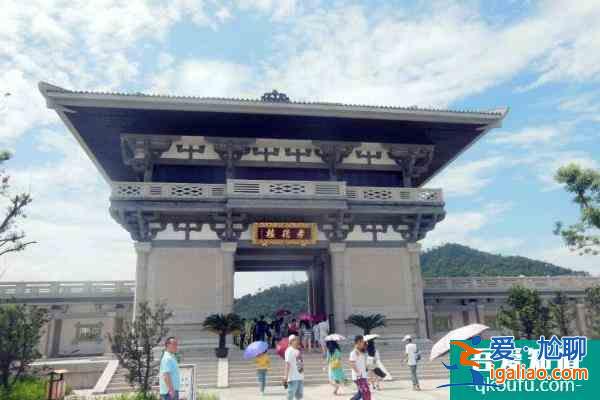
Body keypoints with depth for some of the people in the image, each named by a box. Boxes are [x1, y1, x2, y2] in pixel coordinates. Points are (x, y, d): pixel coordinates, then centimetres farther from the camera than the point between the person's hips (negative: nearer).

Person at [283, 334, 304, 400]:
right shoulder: (289, 350, -10)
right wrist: (285, 376, -24)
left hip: (300, 377, 8)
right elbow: (287, 364, -18)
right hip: (293, 378, -8)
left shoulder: (298, 350, 14)